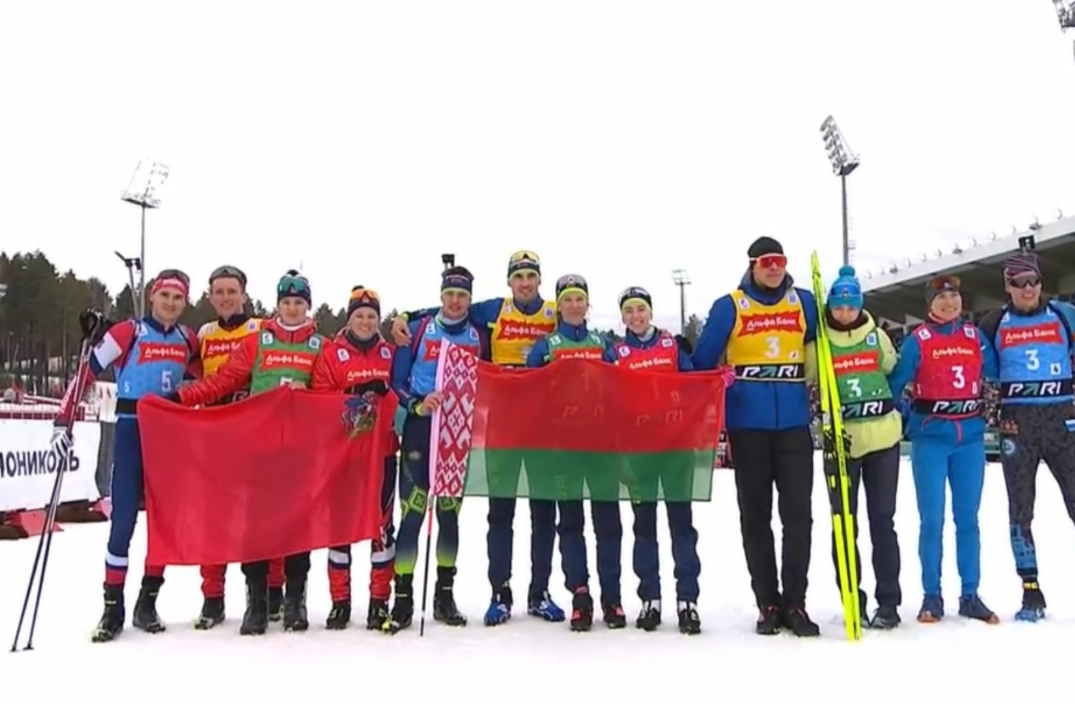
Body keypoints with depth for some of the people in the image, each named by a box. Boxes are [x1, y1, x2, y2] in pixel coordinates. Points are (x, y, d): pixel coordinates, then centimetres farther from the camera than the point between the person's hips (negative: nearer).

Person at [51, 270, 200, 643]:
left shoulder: (188, 340, 7)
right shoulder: (128, 333, -6)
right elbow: (86, 372, -8)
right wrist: (64, 420, -12)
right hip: (132, 430, -4)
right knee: (124, 519, -6)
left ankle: (147, 602, 17)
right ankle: (113, 608, 6)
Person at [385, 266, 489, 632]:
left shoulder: (479, 337, 8)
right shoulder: (418, 330, 2)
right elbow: (396, 381, 2)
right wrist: (417, 404, -14)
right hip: (420, 429, -2)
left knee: (450, 513, 9)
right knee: (411, 514, -7)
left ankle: (445, 595, 20)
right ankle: (403, 598, 1)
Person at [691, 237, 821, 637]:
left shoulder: (804, 302, 7)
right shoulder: (729, 307, 0)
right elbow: (703, 360, 3)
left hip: (794, 423, 2)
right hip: (747, 425, -1)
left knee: (798, 513, 0)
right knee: (755, 515, 6)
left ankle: (795, 603, 11)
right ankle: (768, 603, 16)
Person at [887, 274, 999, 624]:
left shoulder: (975, 336, 8)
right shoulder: (917, 340, -2)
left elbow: (994, 376, 15)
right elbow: (896, 382, 0)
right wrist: (902, 422, -3)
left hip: (971, 437, 3)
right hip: (931, 437, -3)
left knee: (968, 518, 8)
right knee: (932, 519, -1)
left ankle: (970, 595, 17)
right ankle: (932, 596, 8)